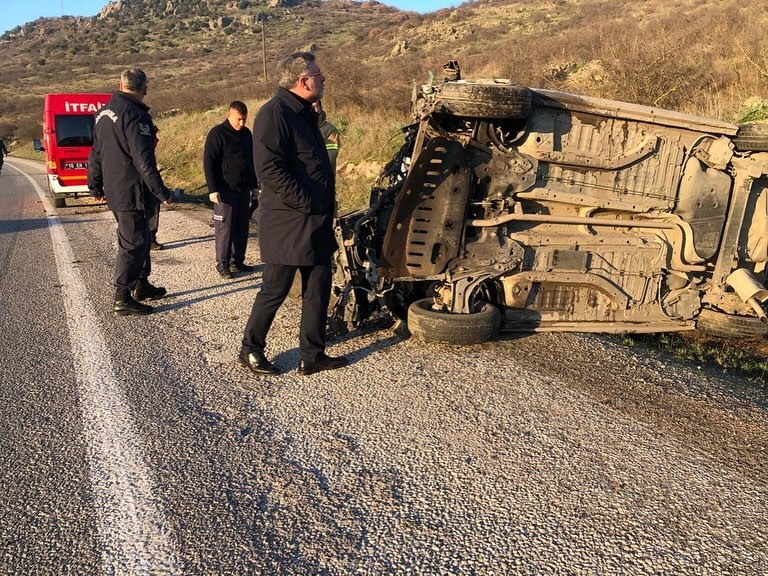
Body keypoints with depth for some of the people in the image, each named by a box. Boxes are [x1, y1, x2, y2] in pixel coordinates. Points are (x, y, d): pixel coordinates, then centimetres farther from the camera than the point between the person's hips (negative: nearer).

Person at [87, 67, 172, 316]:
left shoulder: (104, 112, 12)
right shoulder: (135, 115, -17)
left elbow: (96, 153, 18)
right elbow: (144, 160, -22)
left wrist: (95, 186, 26)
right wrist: (162, 192, -17)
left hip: (113, 190, 9)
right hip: (133, 192, -9)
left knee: (139, 238, 21)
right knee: (133, 242, -2)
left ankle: (141, 284, 32)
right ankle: (122, 298, 1)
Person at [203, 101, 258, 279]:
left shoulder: (246, 134, 12)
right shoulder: (217, 133, -7)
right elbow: (209, 163, -10)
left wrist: (254, 185, 18)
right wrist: (213, 189, -15)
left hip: (244, 190, 6)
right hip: (225, 190, -6)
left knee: (242, 227, 8)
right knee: (225, 228, -4)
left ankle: (238, 260, 18)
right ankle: (222, 264, 4)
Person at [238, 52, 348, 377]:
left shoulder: (305, 114, 16)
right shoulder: (275, 113, -14)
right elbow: (269, 169, -23)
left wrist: (325, 208, 16)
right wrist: (306, 202, -21)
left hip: (315, 224, 9)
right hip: (287, 224, -9)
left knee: (318, 289, 11)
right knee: (275, 290, 3)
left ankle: (312, 355, 22)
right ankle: (250, 350, 21)